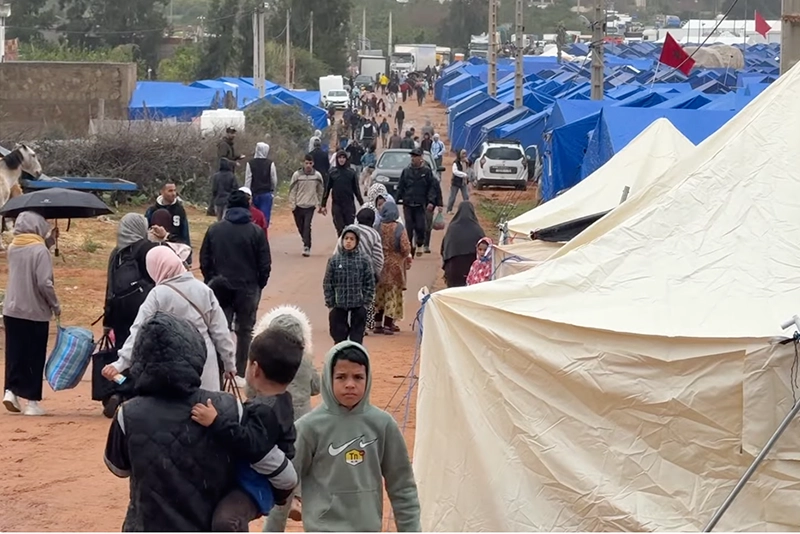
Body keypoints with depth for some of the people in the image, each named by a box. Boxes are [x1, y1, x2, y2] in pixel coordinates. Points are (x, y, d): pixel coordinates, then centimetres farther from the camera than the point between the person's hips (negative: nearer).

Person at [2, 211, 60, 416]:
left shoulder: (13, 248, 3)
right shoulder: (40, 251, -16)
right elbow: (44, 283, -20)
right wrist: (55, 306, -6)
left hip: (11, 311, 5)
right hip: (36, 313, -5)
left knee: (15, 354, 13)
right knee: (35, 358, 4)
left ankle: (11, 390, -2)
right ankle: (32, 401, 7)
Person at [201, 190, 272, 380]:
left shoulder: (214, 230, -1)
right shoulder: (255, 232, -7)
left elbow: (204, 261, 2)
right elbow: (265, 264, -6)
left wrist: (211, 282, 13)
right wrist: (259, 285, 7)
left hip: (220, 288, 2)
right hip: (248, 289, -2)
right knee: (245, 331, 8)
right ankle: (241, 373, 7)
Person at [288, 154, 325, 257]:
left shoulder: (317, 175, -1)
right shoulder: (297, 175, -3)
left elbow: (321, 191, 11)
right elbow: (292, 190, 0)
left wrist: (319, 204, 13)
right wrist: (292, 203, -5)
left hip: (310, 206, -1)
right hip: (298, 205, 1)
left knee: (307, 226, -14)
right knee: (300, 226, 9)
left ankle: (307, 247, -13)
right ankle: (306, 243, 32)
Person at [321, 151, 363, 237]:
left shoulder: (351, 173, 3)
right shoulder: (332, 173, 3)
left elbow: (356, 189, 6)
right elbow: (327, 189, 5)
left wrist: (362, 203, 2)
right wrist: (323, 205, 3)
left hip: (349, 205, 0)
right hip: (336, 205, 0)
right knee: (340, 229, -2)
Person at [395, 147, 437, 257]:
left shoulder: (426, 171, 1)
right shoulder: (406, 171, 7)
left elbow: (432, 187, 0)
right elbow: (400, 187, 10)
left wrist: (431, 201, -10)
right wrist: (397, 199, 3)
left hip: (420, 204, -2)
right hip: (407, 204, 2)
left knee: (420, 226, -5)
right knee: (409, 227, 0)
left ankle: (419, 245, 17)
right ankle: (410, 247, 8)